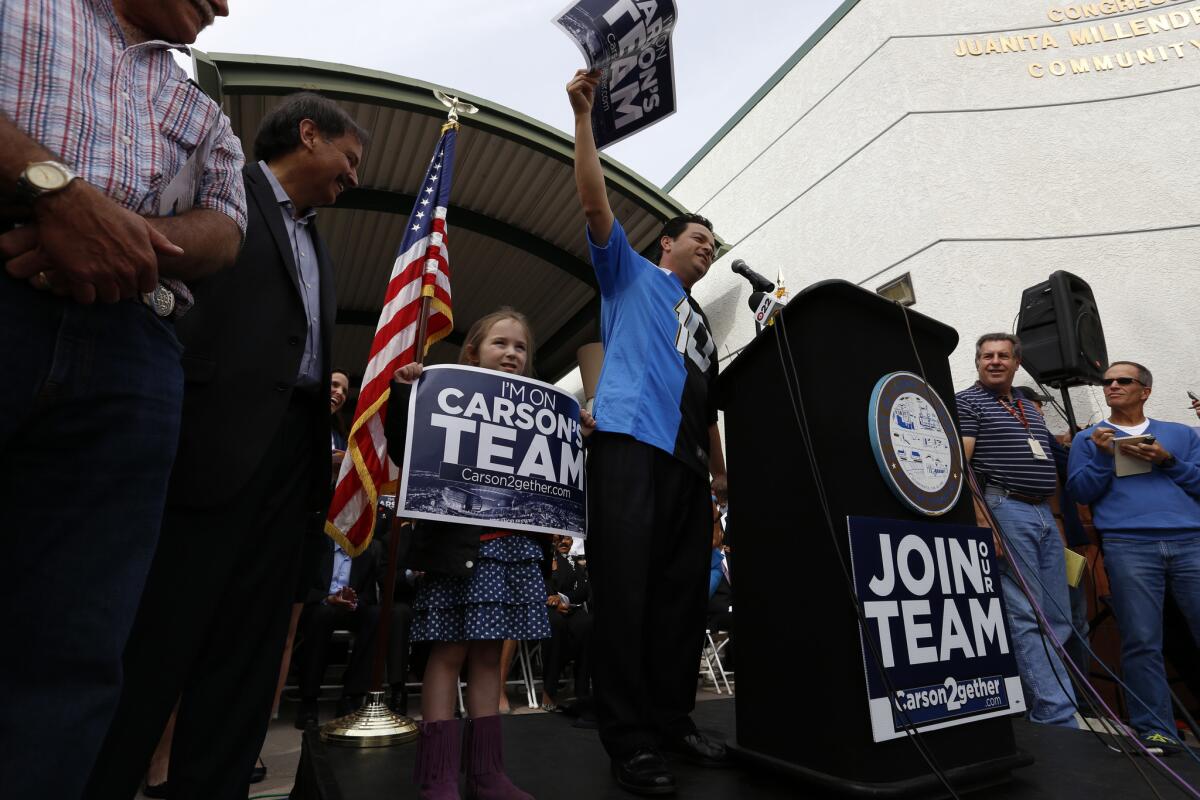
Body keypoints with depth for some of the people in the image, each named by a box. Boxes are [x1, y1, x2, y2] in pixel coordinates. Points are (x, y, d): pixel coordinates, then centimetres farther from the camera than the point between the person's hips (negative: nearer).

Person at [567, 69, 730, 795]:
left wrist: (723, 474, 19)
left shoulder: (704, 325, 30)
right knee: (626, 592, -9)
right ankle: (629, 738, 1)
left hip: (688, 464, 7)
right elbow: (595, 202, 4)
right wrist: (584, 116, -2)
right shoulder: (632, 273, 16)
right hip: (631, 445, -6)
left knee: (684, 594, 6)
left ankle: (673, 719, 18)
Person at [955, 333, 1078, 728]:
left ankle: (1034, 707, 17)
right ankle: (1058, 717, -4)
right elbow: (961, 465, -12)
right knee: (1025, 618, -7)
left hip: (1044, 514, 8)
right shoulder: (967, 402, -1)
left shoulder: (1029, 409, 23)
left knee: (1057, 618, 8)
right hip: (1004, 510, -8)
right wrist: (981, 521, -19)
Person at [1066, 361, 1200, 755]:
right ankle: (1154, 729, 3)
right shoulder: (1089, 438, 15)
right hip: (1127, 545, -2)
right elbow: (1080, 492, 6)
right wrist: (1102, 455, -6)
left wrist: (1168, 461, -4)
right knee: (1142, 641, -4)